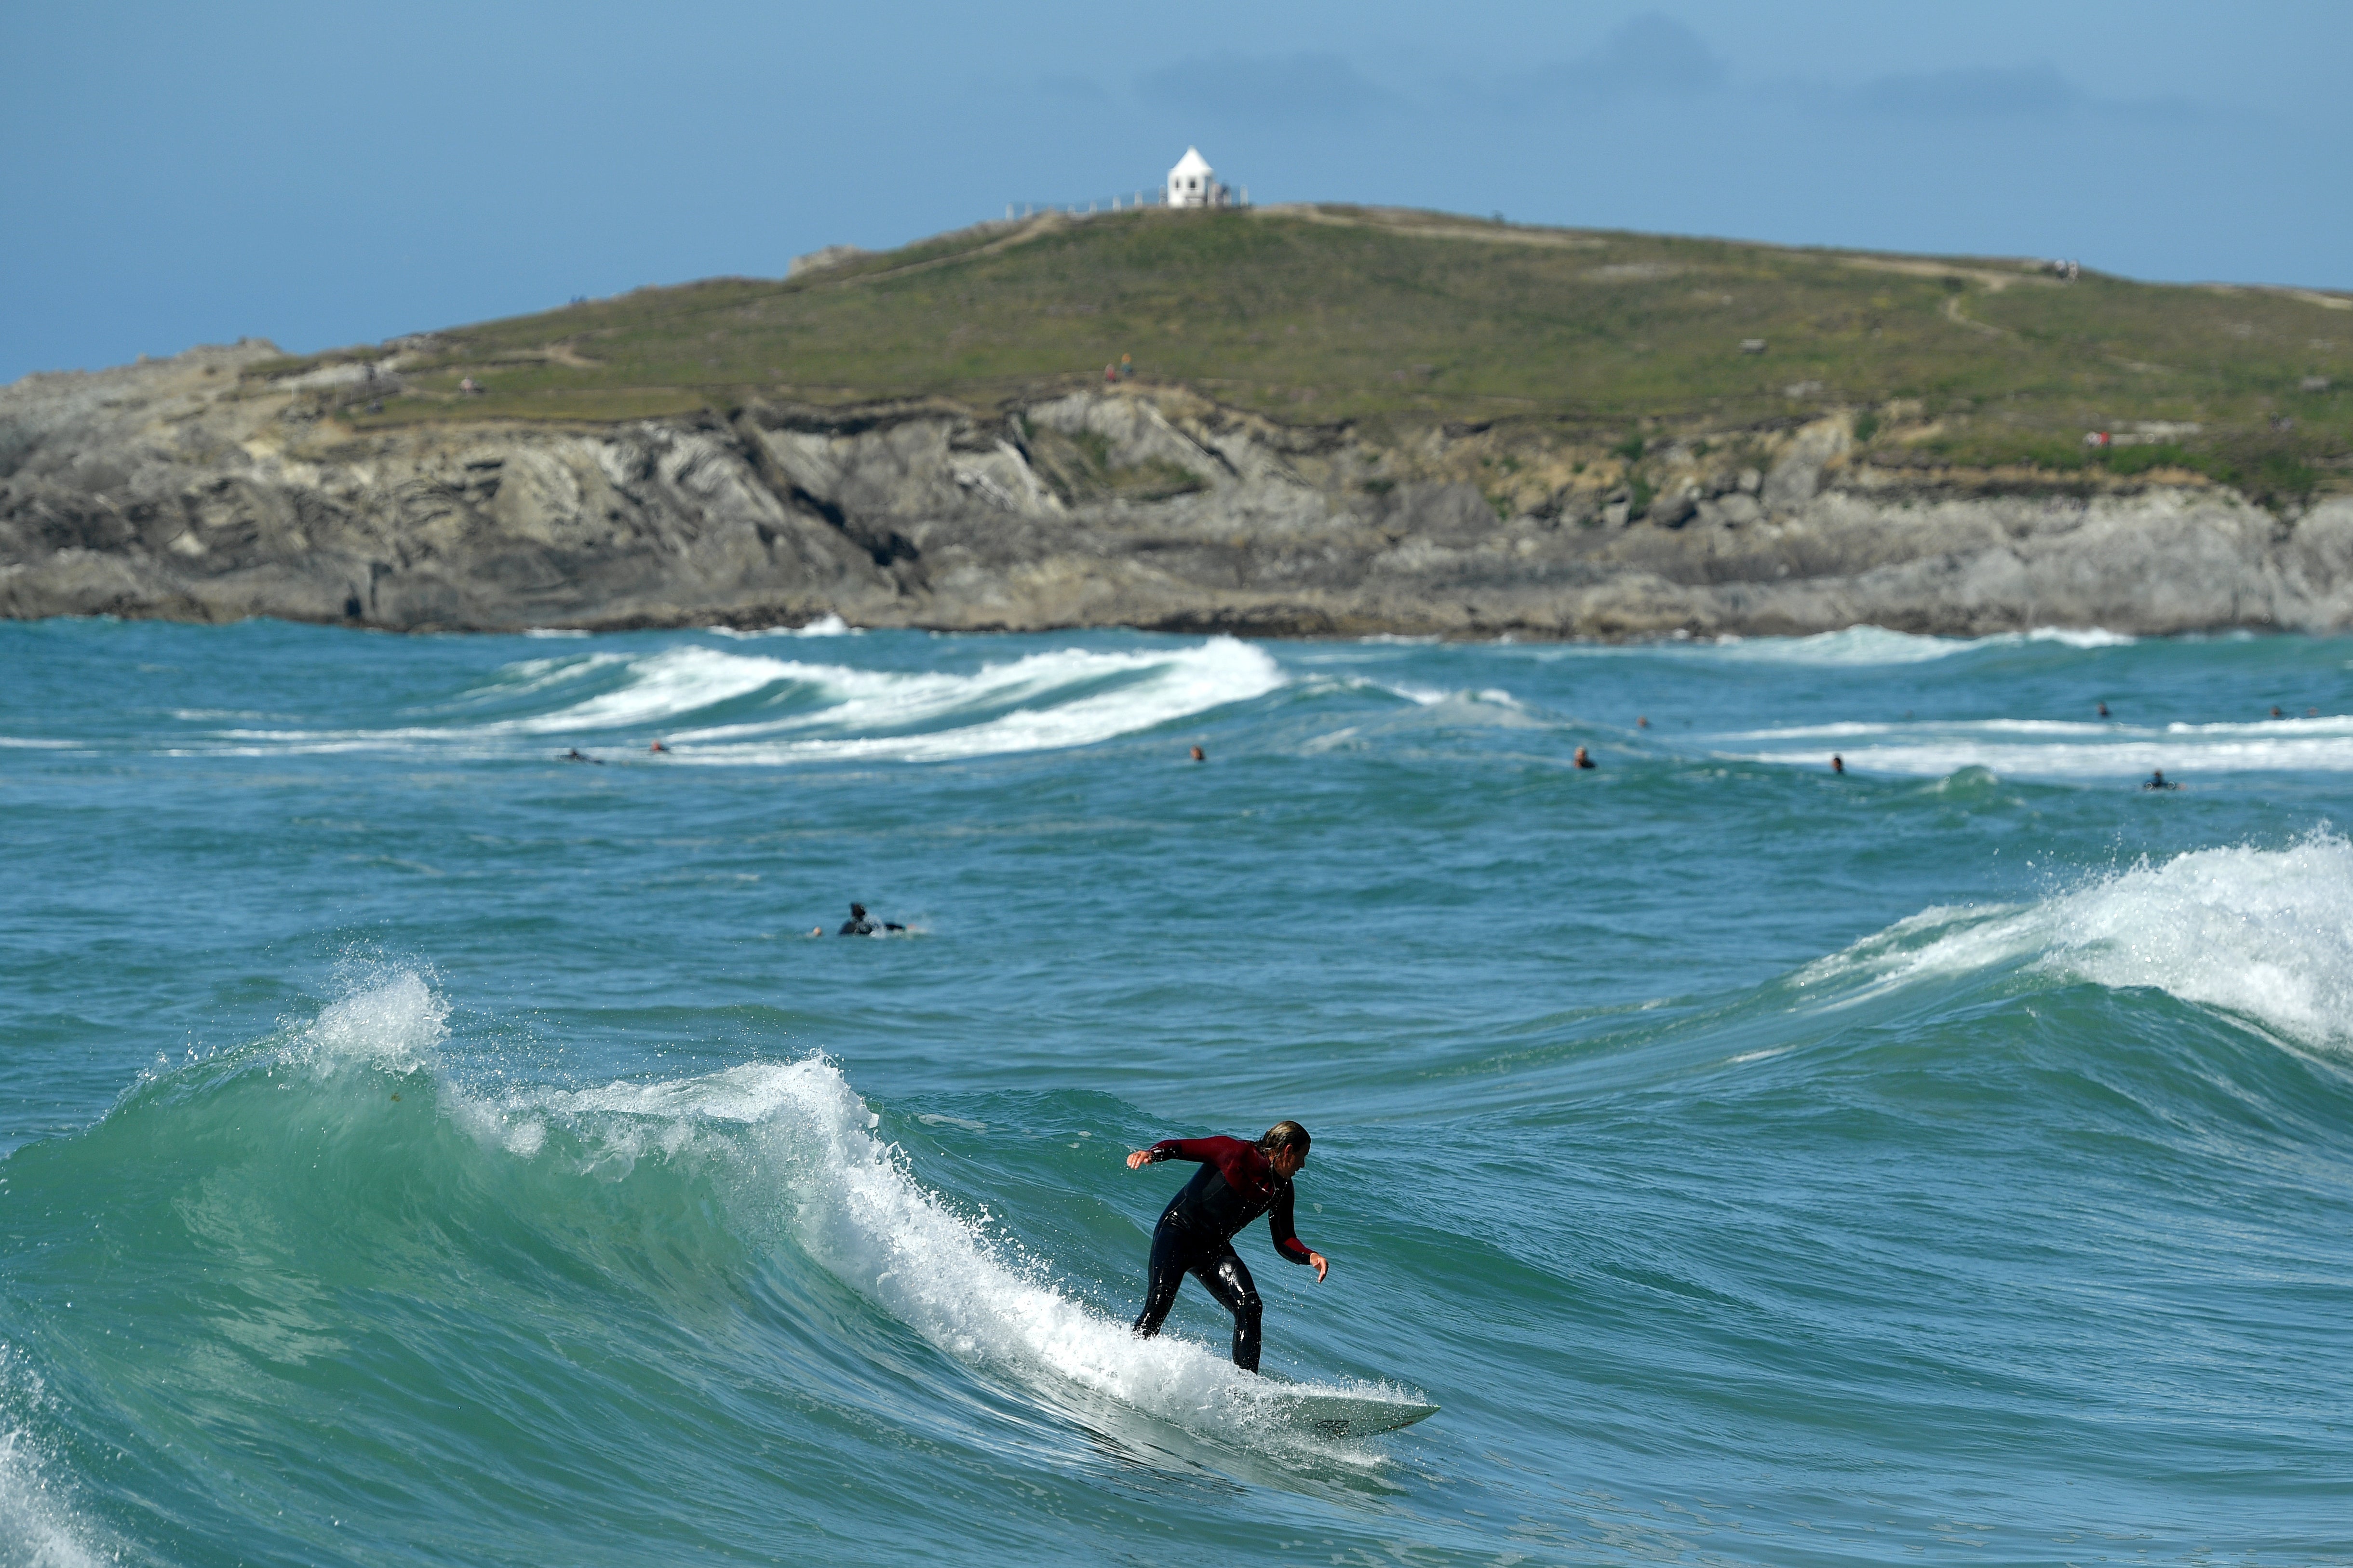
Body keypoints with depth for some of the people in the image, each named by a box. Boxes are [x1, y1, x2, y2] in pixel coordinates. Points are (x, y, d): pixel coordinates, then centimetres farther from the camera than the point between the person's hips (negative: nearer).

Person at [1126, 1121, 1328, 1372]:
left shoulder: (1282, 1190, 6)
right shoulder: (1237, 1153, -14)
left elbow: (1284, 1242, 9)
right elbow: (1181, 1147, -15)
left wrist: (1311, 1257, -13)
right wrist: (1151, 1154, -37)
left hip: (1215, 1250, 7)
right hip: (1178, 1232, -7)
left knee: (1249, 1307, -13)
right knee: (1159, 1303, -24)